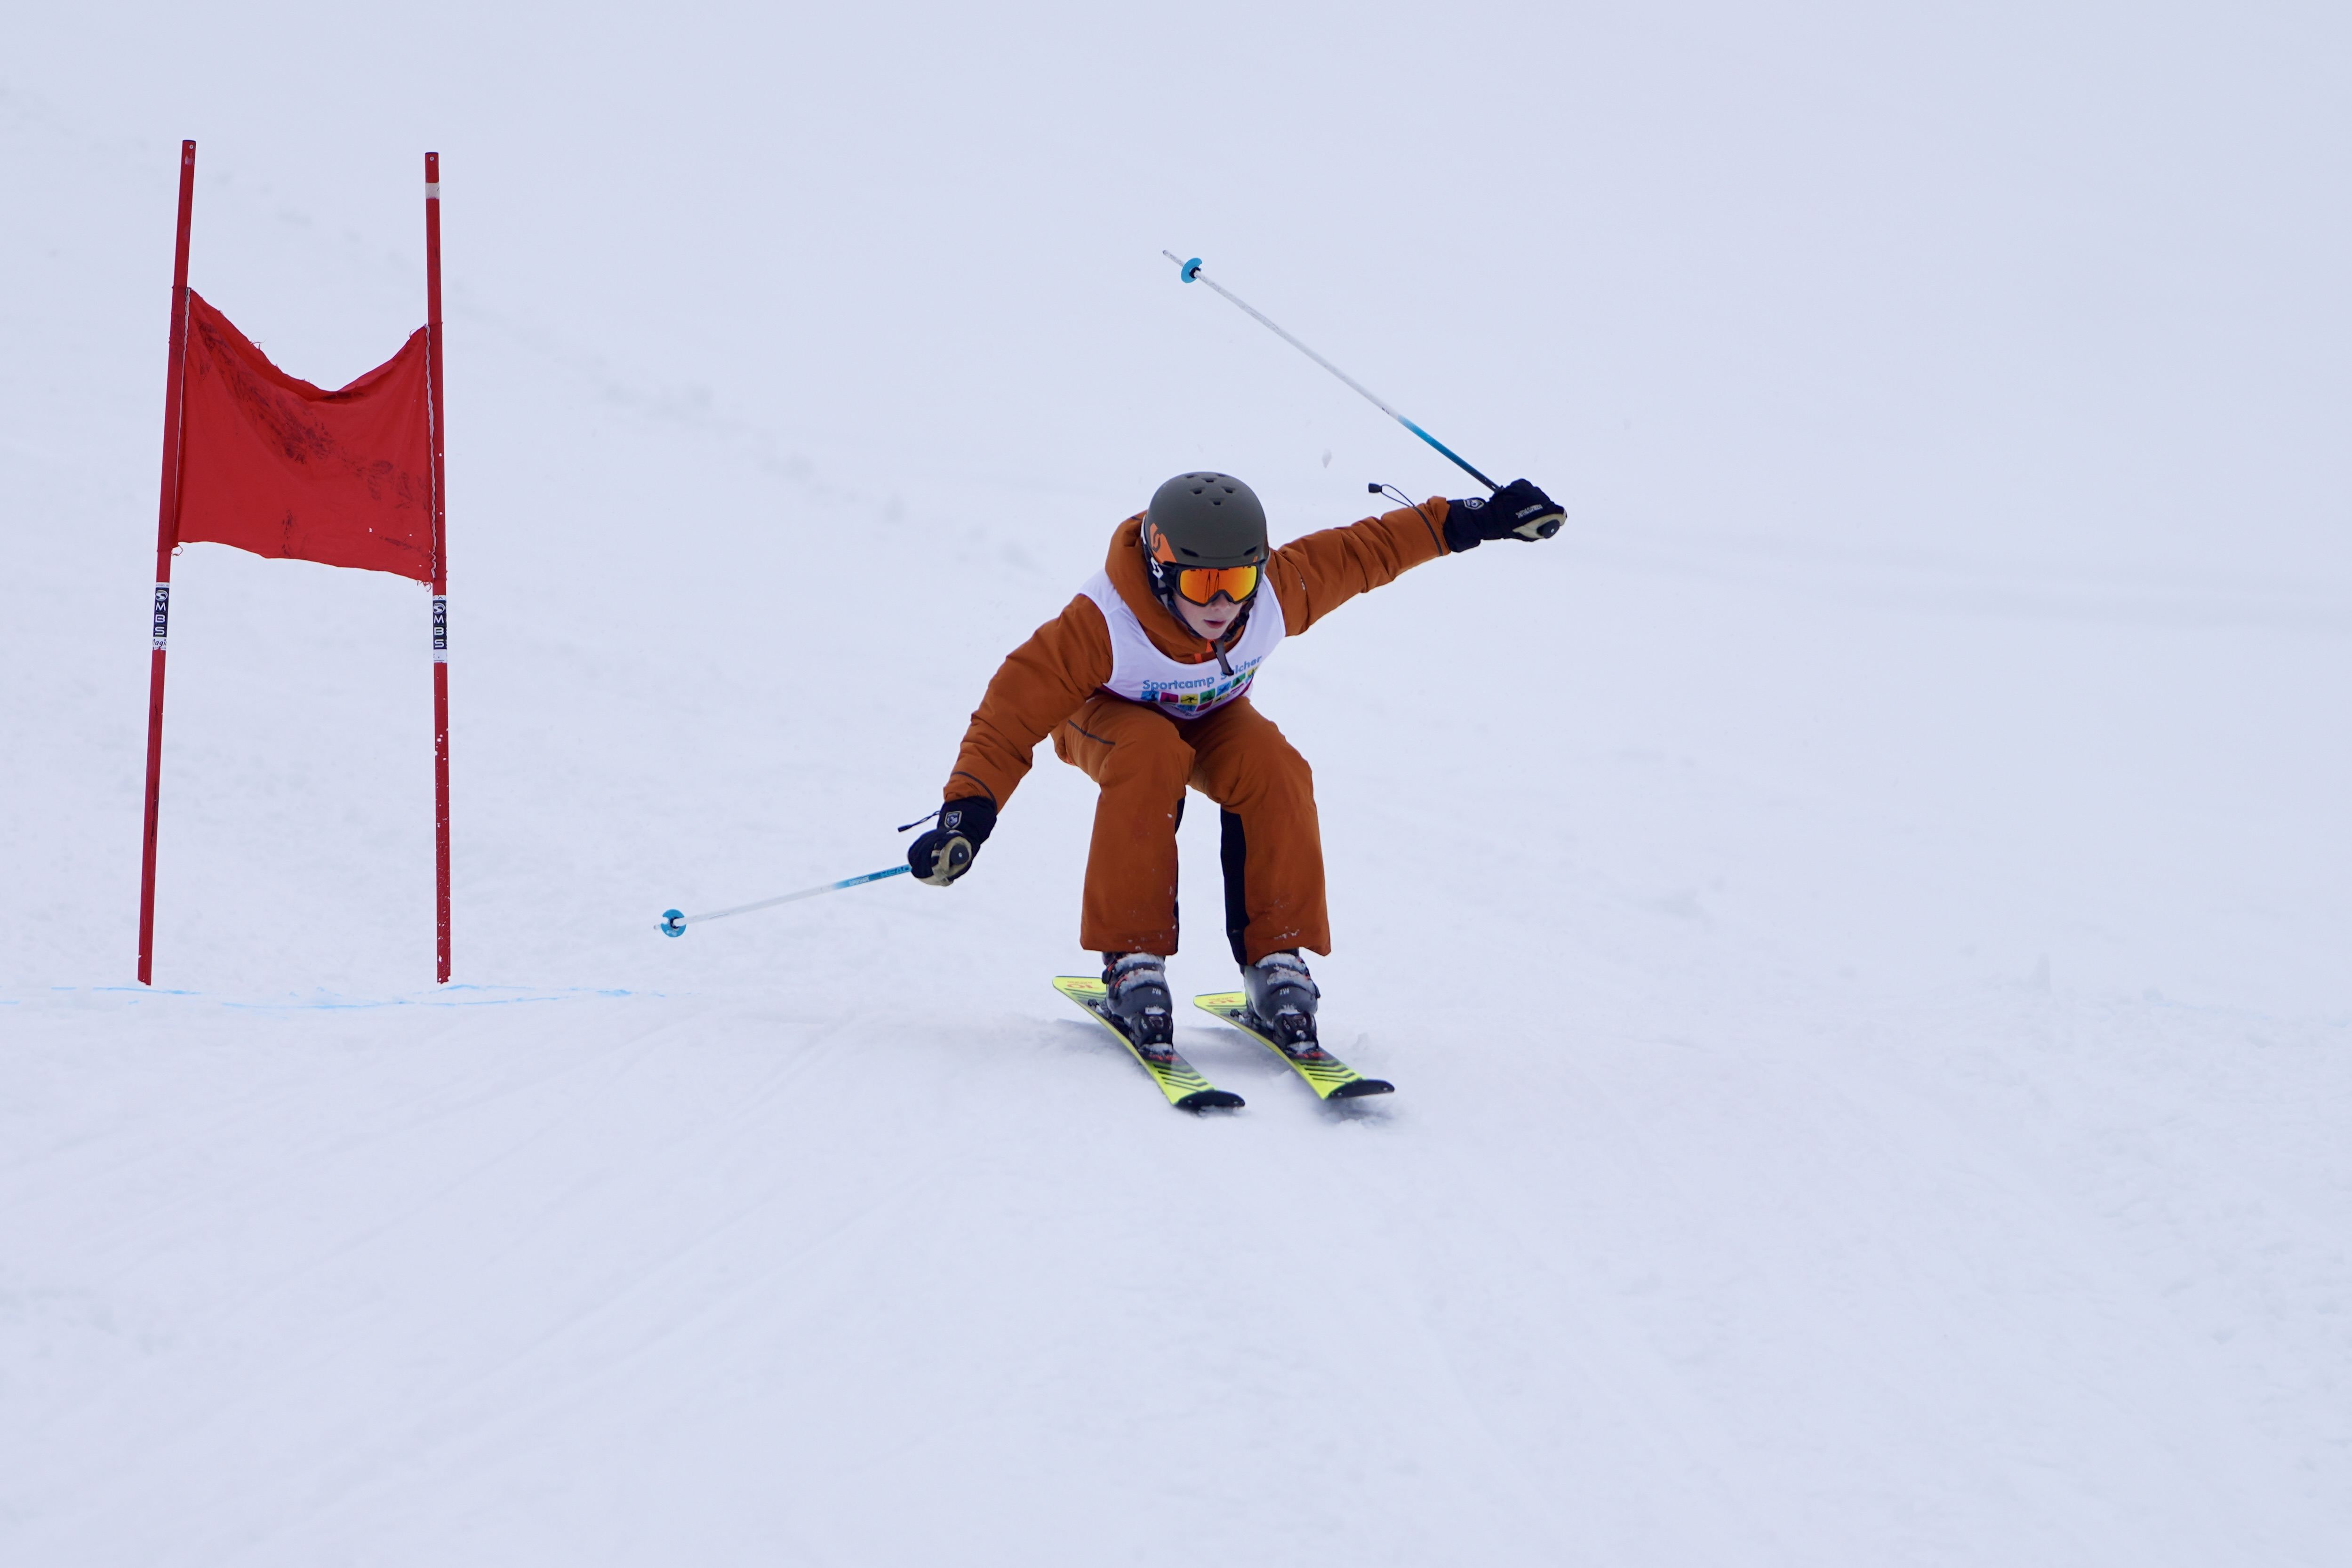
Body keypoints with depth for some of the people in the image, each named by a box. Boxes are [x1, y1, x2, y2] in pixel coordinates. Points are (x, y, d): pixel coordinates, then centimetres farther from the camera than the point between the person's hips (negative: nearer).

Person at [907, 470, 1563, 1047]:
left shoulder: (1278, 594, -27)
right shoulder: (1102, 625, -38)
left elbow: (1365, 551, -11)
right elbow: (1017, 705, -36)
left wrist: (1473, 521, -9)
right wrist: (968, 811, -45)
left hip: (1211, 716, 4)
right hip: (1110, 714, -4)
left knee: (1274, 769, -28)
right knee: (1151, 760, -38)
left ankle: (1276, 958, -20)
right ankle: (1132, 959, -32)